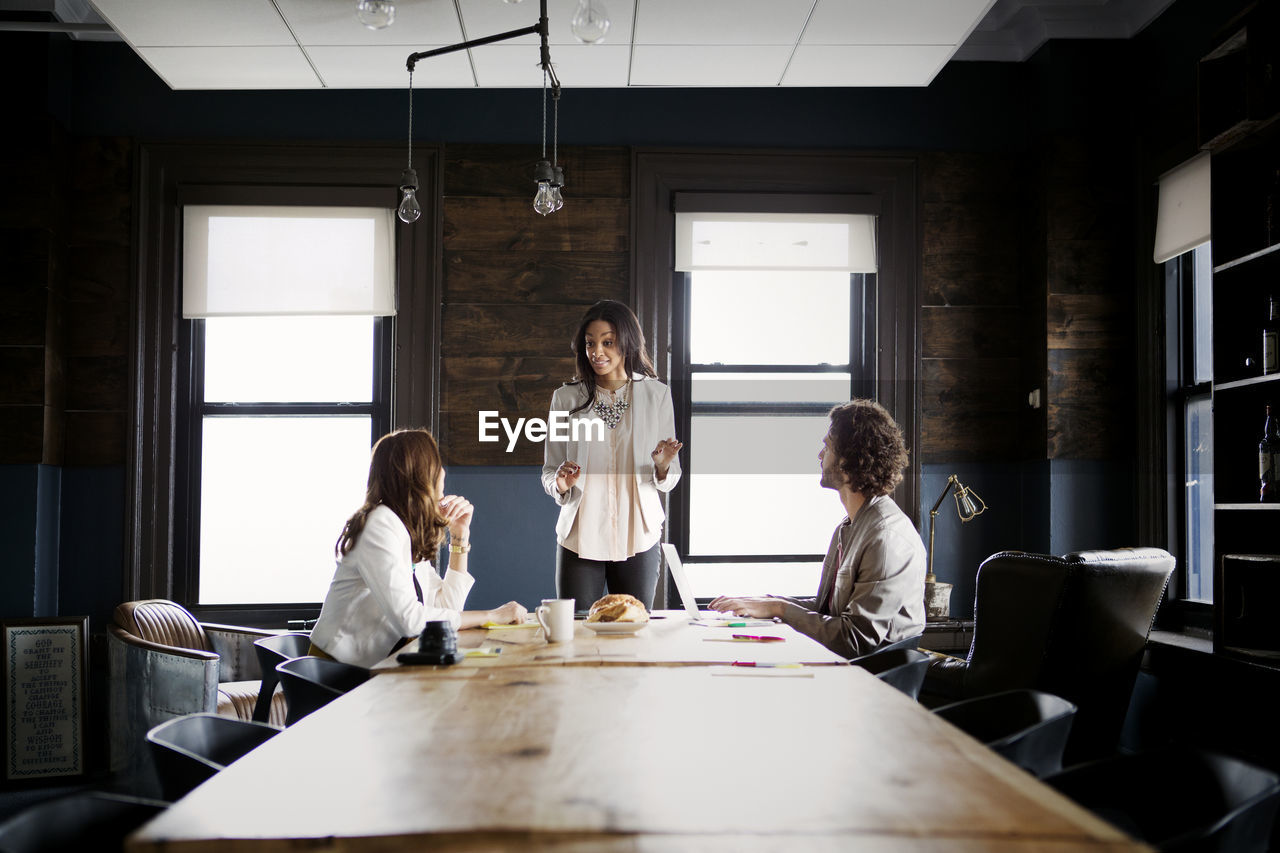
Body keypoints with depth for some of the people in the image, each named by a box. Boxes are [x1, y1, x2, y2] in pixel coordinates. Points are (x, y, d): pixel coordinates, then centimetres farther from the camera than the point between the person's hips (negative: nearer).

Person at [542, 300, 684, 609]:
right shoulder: (566, 398, 4)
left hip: (637, 539, 0)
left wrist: (662, 465, -13)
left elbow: (669, 479, 8)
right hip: (579, 540, 0)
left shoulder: (657, 395, 4)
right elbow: (548, 472, 9)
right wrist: (560, 483, -12)